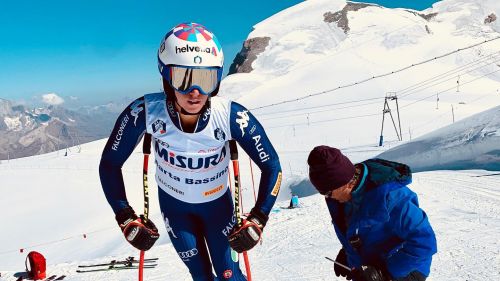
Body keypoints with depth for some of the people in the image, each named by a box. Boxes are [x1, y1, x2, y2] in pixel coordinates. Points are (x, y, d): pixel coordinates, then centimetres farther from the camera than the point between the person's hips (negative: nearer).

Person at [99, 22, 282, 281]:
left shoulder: (231, 117, -32)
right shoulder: (145, 112, -30)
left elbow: (271, 166, -18)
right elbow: (110, 164, -15)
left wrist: (257, 220, -22)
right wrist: (126, 219, -17)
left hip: (217, 202, 0)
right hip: (173, 203, 1)